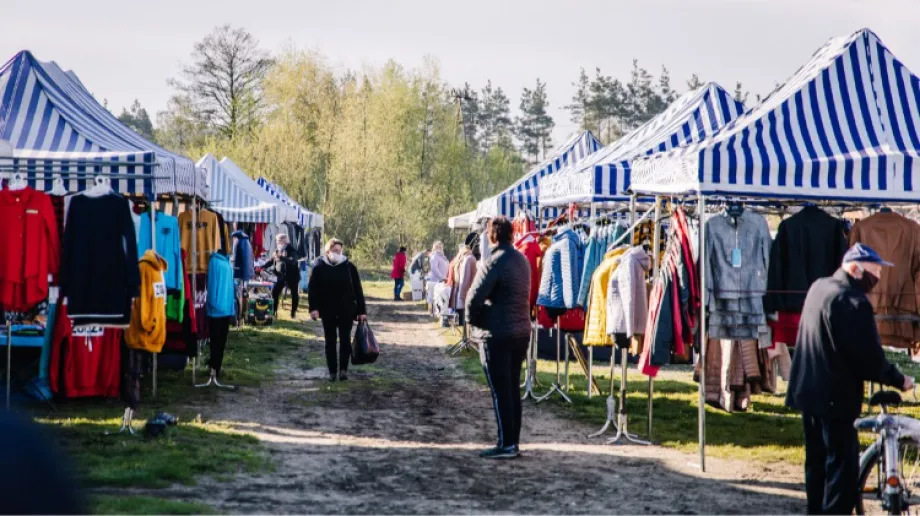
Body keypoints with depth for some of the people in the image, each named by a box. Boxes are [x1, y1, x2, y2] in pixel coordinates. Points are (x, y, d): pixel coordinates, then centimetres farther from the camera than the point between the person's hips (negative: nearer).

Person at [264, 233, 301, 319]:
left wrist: (281, 257, -40)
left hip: (292, 276, -5)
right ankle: (274, 311, 8)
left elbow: (292, 261, -30)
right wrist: (262, 267, -2)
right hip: (281, 275, 5)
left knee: (294, 294, 4)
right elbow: (271, 261, 14)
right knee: (274, 292, -1)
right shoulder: (277, 250, 8)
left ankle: (293, 312, 15)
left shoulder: (291, 250, -12)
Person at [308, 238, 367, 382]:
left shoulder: (349, 267, 0)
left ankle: (343, 369, 4)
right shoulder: (319, 267, 0)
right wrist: (314, 308, -13)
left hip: (346, 311, -1)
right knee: (330, 342, 7)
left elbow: (358, 290, 2)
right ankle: (332, 371, 15)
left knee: (345, 340, -4)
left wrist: (362, 311, -1)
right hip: (327, 312, 1)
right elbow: (313, 289, -1)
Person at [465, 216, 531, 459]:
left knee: (500, 391, -3)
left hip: (496, 334, -8)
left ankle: (506, 444, -1)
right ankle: (513, 441, 16)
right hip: (521, 331, 8)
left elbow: (475, 296, -19)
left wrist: (473, 319, 0)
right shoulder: (521, 259, 10)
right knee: (513, 389, 12)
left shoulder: (494, 262, -16)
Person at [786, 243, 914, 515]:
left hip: (808, 390, 10)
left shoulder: (819, 287, 9)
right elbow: (868, 357, -20)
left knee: (818, 460, 17)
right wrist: (899, 380, -7)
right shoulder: (853, 301, -21)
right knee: (843, 465, -4)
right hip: (834, 397, -10)